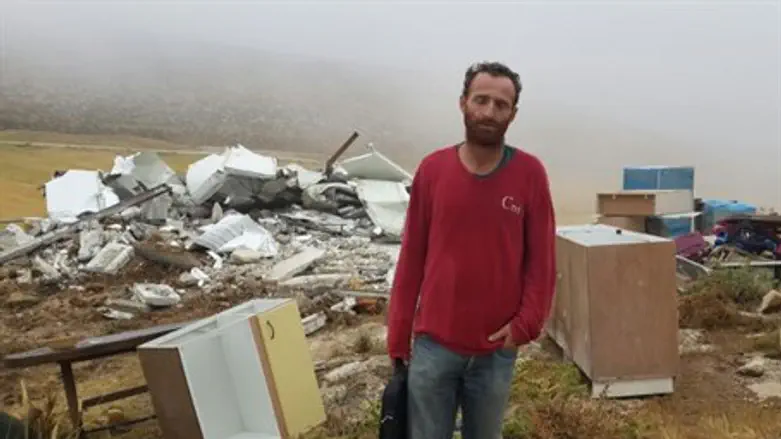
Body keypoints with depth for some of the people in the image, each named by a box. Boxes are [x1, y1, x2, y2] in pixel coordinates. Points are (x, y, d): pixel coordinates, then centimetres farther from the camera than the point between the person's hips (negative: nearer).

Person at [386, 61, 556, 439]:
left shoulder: (530, 173, -5)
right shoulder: (431, 169, -3)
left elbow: (541, 259, 0)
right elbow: (412, 257, 2)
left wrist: (527, 321, -10)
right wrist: (398, 334, 3)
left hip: (496, 348, 0)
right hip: (433, 343, 0)